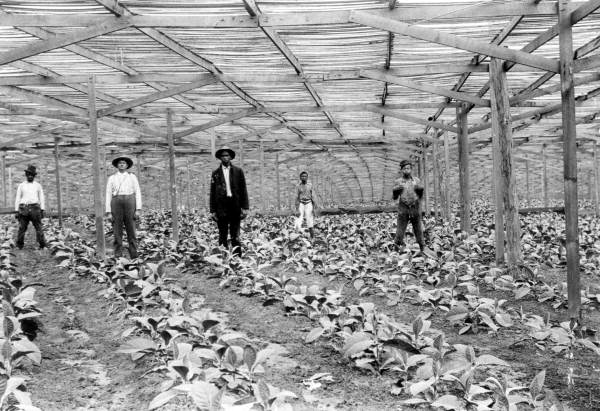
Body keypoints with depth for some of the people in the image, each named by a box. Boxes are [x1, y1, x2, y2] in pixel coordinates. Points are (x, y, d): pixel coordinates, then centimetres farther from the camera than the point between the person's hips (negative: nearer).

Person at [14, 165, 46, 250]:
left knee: (39, 228, -3)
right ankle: (19, 246, 6)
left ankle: (42, 246, 0)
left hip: (35, 208, 0)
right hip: (24, 209, 0)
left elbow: (42, 198, 9)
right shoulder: (21, 186, 10)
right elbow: (17, 199, 9)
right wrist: (17, 212, 2)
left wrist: (42, 211, 1)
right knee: (22, 228, -2)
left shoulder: (38, 185, 11)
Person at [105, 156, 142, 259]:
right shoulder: (111, 178, 11)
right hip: (116, 203, 0)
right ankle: (118, 256, 3)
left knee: (131, 230, -3)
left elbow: (138, 193, 5)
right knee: (117, 231, -2)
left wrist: (138, 210, -5)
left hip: (129, 203, 0)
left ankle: (134, 255, 0)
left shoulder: (132, 177, 11)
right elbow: (108, 195, 8)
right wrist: (108, 212, -1)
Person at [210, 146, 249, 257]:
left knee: (235, 235, -1)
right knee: (222, 236, 2)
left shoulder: (238, 171, 8)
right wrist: (212, 210, 1)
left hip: (235, 207, -1)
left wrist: (245, 207, -2)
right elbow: (212, 193, 8)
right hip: (221, 208, 1)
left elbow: (243, 190, 6)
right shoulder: (215, 173, 9)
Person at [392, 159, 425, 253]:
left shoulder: (416, 180, 8)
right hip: (403, 208, -1)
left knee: (418, 230, 6)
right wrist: (395, 190, -13)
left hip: (415, 208, 1)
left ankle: (422, 249, 15)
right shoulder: (398, 182, 4)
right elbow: (395, 197, 6)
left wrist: (420, 190, -7)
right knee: (400, 230, -5)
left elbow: (420, 196, 13)